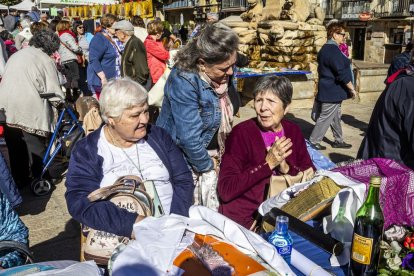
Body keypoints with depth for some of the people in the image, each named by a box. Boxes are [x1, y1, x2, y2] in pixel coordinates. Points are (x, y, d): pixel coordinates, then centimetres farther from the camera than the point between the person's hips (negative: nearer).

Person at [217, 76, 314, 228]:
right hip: (245, 218, -6)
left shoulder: (293, 131, 3)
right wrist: (268, 164, -21)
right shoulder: (241, 133, -11)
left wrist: (286, 168, -16)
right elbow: (225, 190, -16)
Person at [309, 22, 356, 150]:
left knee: (335, 117, 17)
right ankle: (313, 142, 7)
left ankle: (338, 141, 28)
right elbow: (342, 73, -23)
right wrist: (352, 89, -15)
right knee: (325, 118, -2)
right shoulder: (333, 50, -20)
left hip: (327, 90, 11)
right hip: (332, 92, -11)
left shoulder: (325, 49, 12)